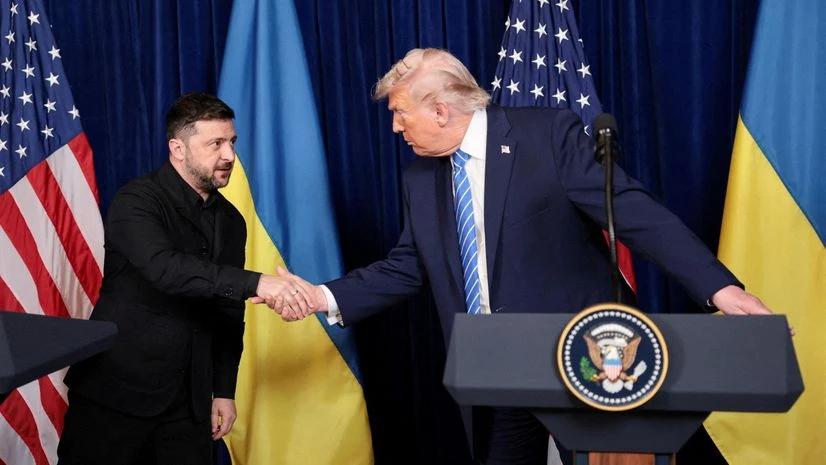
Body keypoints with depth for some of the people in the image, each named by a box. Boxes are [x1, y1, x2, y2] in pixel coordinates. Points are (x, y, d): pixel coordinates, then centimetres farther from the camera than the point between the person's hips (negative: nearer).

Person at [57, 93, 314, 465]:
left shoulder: (230, 221, 7)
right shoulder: (137, 201, -12)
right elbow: (165, 268, -32)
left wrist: (223, 390, 8)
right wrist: (256, 283, -39)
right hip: (117, 388, -5)